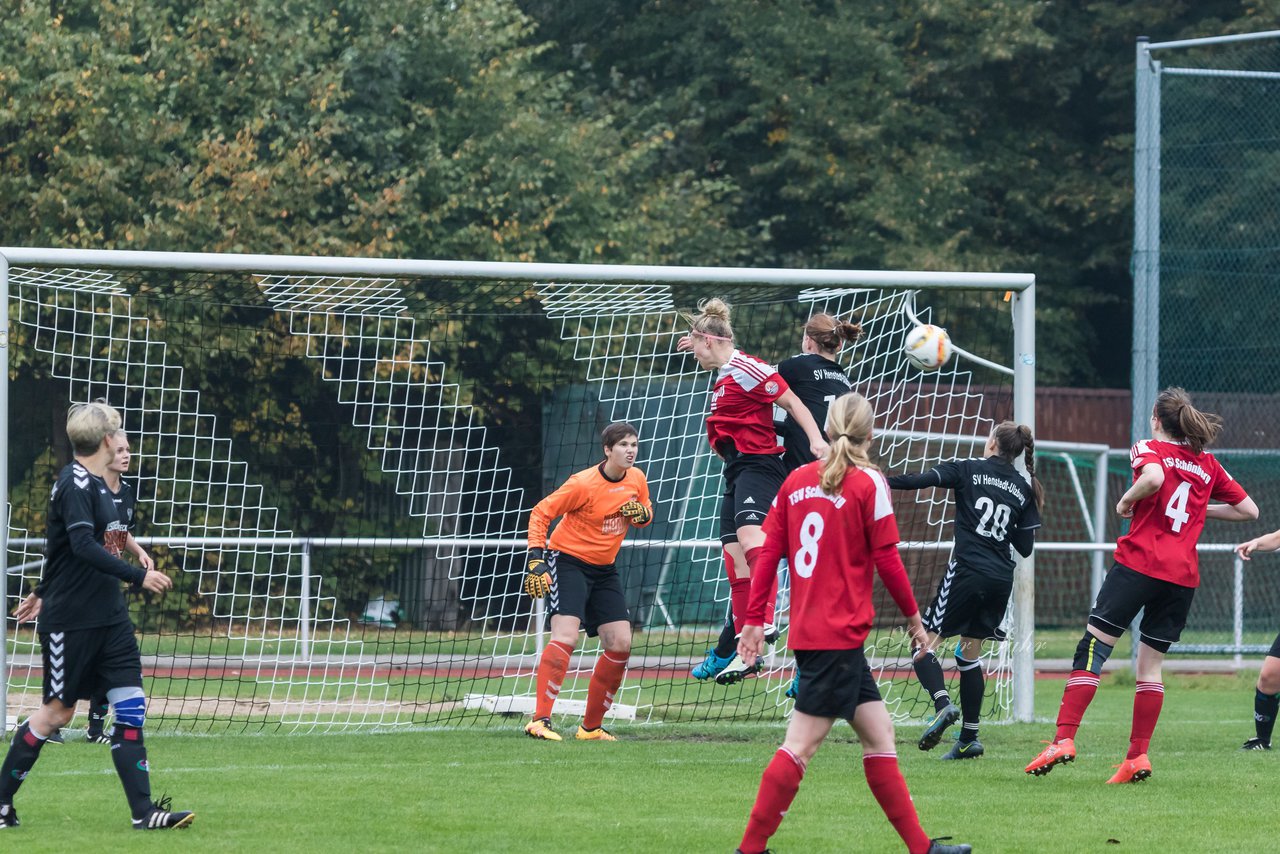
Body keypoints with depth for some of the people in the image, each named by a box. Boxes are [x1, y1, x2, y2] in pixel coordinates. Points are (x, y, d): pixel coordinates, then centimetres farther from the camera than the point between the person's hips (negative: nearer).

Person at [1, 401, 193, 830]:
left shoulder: (95, 484, 13)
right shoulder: (74, 485, -15)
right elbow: (83, 546, -28)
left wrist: (43, 593, 33)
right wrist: (138, 576, -33)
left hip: (108, 617, 8)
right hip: (70, 619, -8)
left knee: (131, 706, -1)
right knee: (57, 711, 0)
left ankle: (143, 811, -3)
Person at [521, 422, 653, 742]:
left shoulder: (637, 479, 0)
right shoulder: (583, 484, -19)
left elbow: (645, 514, 17)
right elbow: (540, 513, -14)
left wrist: (642, 513, -8)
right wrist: (536, 557, -23)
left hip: (604, 570, 7)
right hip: (568, 561, -7)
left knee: (621, 644, 0)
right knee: (565, 637, -24)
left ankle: (591, 727, 12)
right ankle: (539, 721, -27)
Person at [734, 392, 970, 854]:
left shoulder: (797, 480, 9)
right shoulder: (869, 482, -7)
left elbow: (768, 551, 7)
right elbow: (886, 558, -7)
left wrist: (754, 620, 10)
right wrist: (913, 615, 5)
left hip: (807, 629, 7)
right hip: (840, 634, -7)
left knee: (879, 733, 11)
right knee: (801, 744, -7)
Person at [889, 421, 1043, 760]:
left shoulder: (968, 470, -1)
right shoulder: (1024, 489, 10)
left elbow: (922, 480, -14)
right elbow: (1025, 547, 10)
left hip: (968, 570, -5)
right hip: (1001, 579, 5)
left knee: (924, 644, -2)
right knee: (970, 654, 16)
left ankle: (942, 703, -26)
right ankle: (969, 738, 14)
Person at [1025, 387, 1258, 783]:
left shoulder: (1148, 449, 2)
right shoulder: (1208, 464, 16)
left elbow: (1154, 478, -22)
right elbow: (1249, 510, 19)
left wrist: (1126, 501, -5)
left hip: (1139, 562, -5)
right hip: (1183, 575, 5)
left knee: (1093, 648, -4)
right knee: (1150, 664, 11)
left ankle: (1064, 739, -14)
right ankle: (1138, 755, 3)